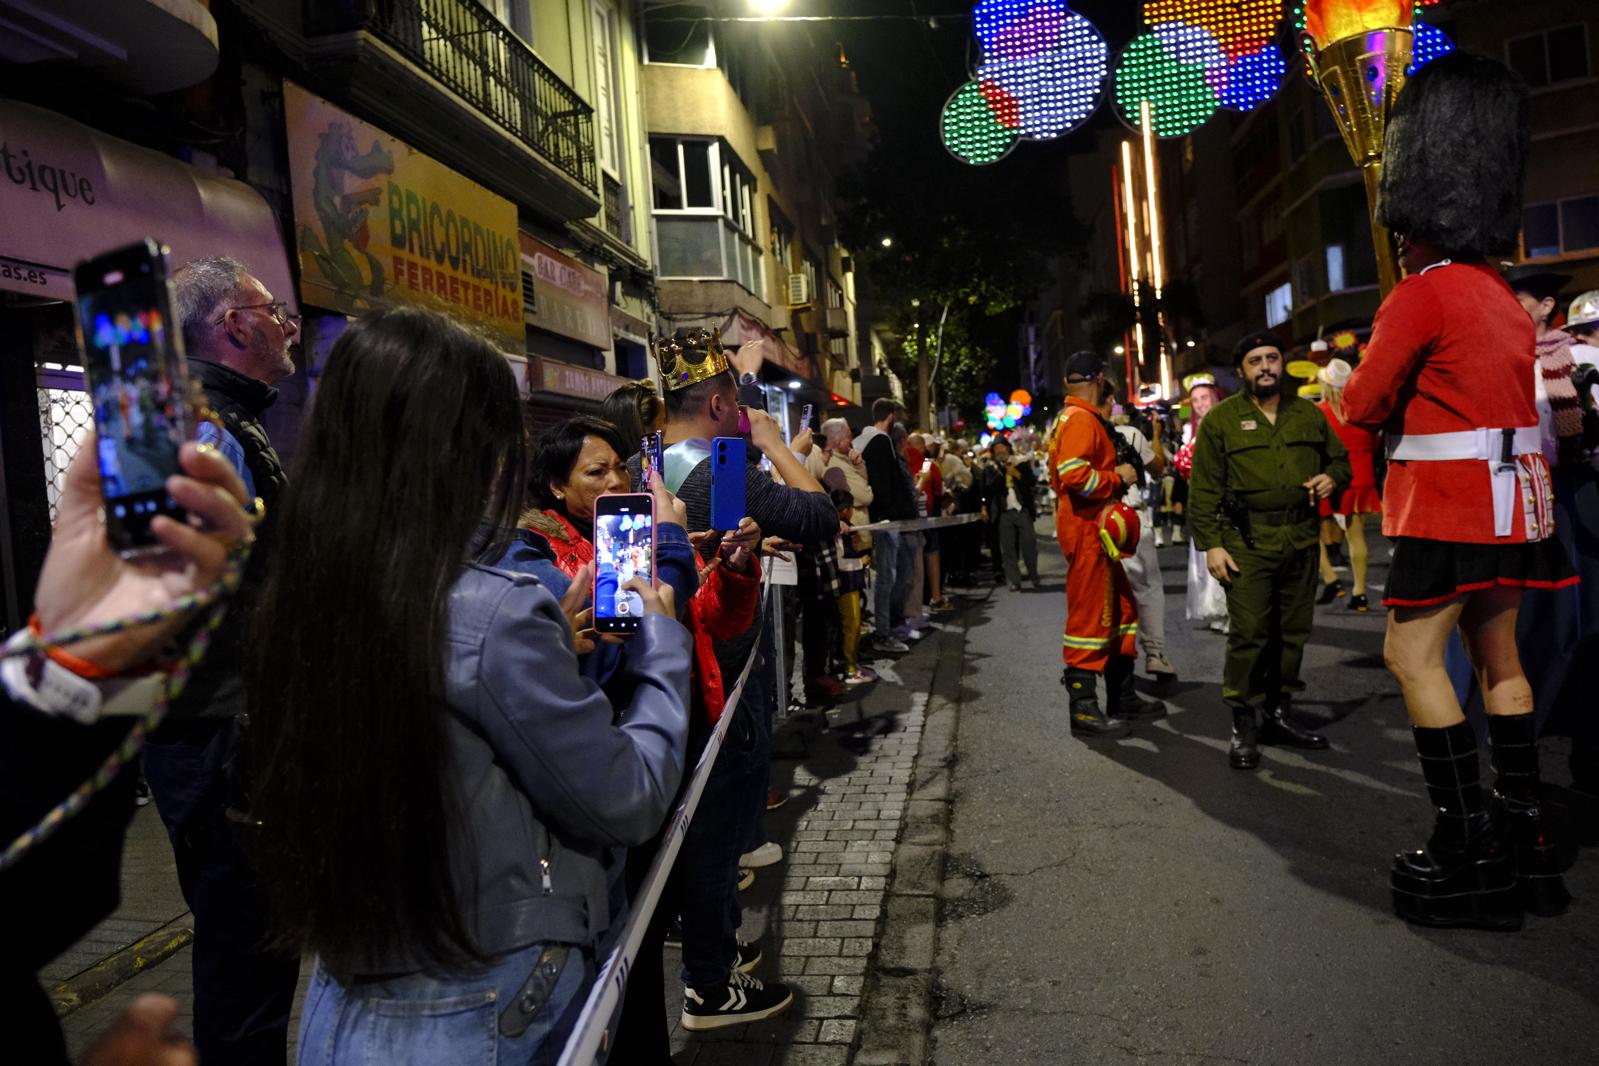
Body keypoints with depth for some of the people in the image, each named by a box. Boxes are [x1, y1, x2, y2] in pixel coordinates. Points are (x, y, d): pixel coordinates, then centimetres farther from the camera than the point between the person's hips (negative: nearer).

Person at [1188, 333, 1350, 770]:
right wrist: (1211, 543, -10)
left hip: (1301, 538, 5)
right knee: (1248, 633, -7)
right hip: (1247, 540, -5)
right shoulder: (1220, 419, 0)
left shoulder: (1308, 415, 14)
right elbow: (1203, 488, -3)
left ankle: (1278, 714, 23)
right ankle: (1244, 726, 2)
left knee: (1293, 631, 10)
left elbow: (1340, 459, 26)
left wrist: (1332, 477, 1)